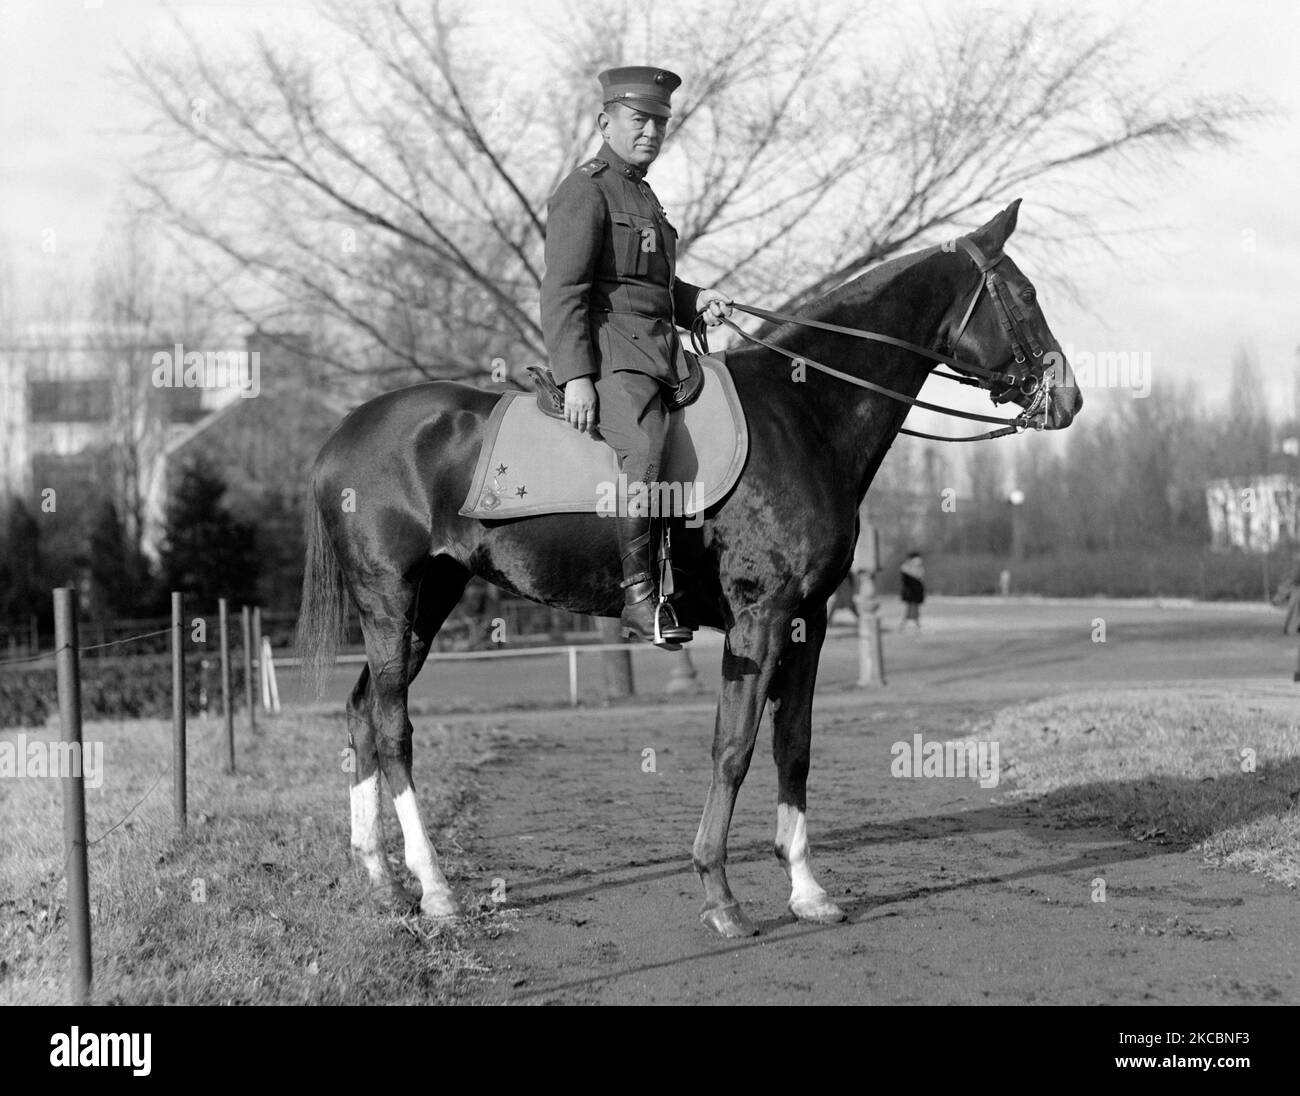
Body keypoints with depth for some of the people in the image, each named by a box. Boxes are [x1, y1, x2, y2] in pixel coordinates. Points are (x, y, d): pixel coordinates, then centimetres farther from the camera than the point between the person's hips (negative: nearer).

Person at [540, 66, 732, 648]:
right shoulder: (585, 192, -5)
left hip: (659, 355, 10)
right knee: (645, 448, -34)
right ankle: (640, 595, -33)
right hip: (609, 357, -10)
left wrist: (696, 300, 15)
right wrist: (575, 377, -22)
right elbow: (562, 291, -13)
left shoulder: (642, 195, 26)